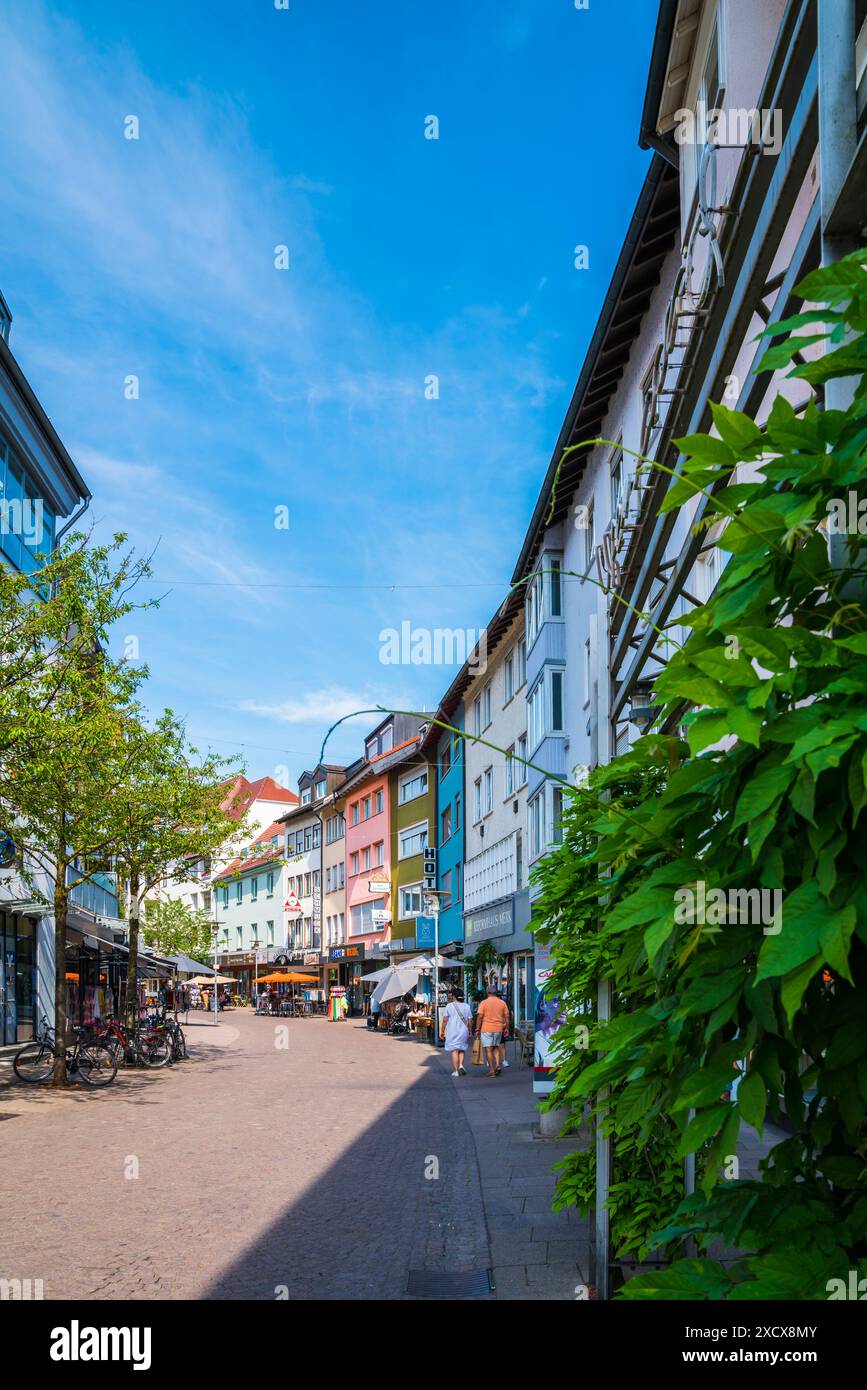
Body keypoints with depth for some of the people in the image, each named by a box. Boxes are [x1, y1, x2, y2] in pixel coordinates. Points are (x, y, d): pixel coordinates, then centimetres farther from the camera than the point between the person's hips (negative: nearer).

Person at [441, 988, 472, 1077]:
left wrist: (442, 1031, 0)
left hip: (452, 1032, -2)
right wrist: (469, 1032, 12)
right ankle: (461, 1065, -2)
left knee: (454, 1051, 1)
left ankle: (455, 1071, -1)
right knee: (461, 1050, 17)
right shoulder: (467, 1006, 4)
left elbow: (445, 1020, -6)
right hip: (464, 1032, 2)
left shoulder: (449, 1006, -4)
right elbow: (469, 1021, 2)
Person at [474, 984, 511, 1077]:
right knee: (496, 1047, 20)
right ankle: (497, 1065, 2)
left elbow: (480, 1017, -9)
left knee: (488, 1049, 1)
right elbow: (506, 1016, 5)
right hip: (498, 1028, 4)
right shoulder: (502, 1003, 4)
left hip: (486, 1029, -4)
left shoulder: (484, 1003, -6)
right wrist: (507, 1028, 13)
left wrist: (477, 1030, -4)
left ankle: (491, 1070, -1)